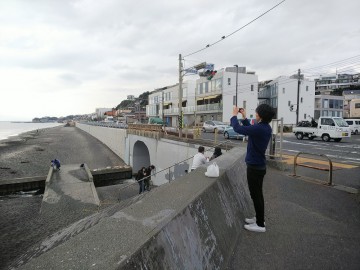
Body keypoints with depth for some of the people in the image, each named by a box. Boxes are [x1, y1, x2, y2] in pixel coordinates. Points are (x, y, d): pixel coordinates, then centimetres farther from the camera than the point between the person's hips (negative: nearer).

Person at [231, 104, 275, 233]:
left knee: (256, 195, 2)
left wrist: (234, 115, -5)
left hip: (254, 167, -9)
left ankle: (260, 225, 14)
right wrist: (244, 117, 19)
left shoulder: (259, 129, -26)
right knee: (258, 194, 20)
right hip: (259, 166, 9)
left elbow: (237, 128, -21)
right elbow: (251, 129, 19)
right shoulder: (265, 128, 3)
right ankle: (259, 218, 35)